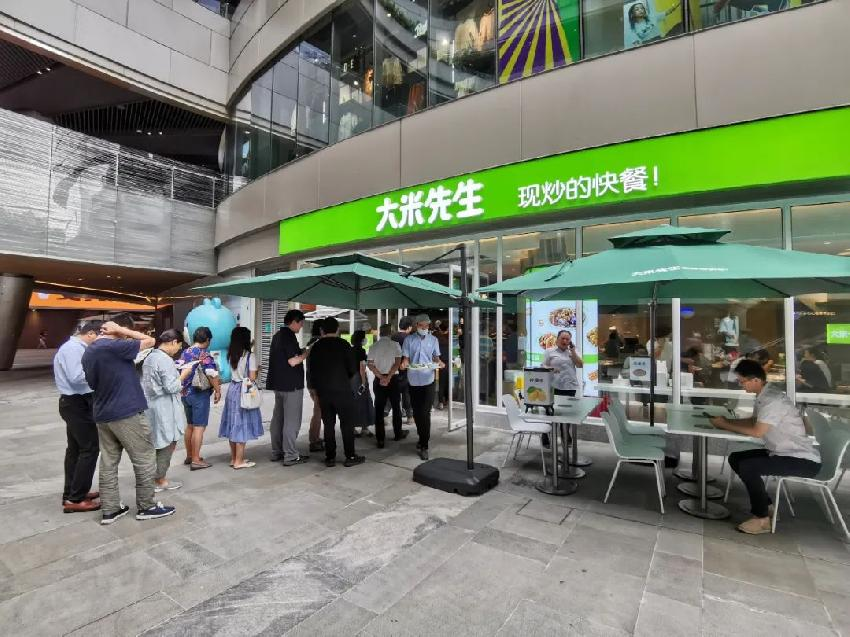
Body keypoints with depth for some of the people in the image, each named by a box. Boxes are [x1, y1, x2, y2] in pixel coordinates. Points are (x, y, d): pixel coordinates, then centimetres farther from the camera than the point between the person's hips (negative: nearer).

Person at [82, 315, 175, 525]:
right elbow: (150, 341, -14)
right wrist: (120, 330, -10)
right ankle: (146, 507, 13)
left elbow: (93, 383, 18)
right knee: (145, 460, 4)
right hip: (127, 413, -9)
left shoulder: (89, 351, 10)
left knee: (108, 462, 13)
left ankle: (110, 509, 19)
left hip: (102, 415, 9)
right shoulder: (115, 346, -19)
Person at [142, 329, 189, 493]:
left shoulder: (149, 357, 9)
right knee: (167, 443, 5)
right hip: (164, 409, -9)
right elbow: (171, 387, -22)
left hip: (151, 405, 9)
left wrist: (176, 373, 15)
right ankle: (159, 480, 15)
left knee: (158, 442, 19)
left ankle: (157, 477, 28)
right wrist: (183, 375, -8)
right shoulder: (166, 360, -20)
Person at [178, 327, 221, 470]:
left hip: (185, 393, 8)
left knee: (190, 425, 18)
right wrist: (217, 390, -9)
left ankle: (189, 456, 28)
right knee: (199, 427, -3)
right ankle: (196, 460, 0)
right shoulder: (204, 354, -14)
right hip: (200, 394, -8)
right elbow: (212, 375, -18)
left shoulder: (184, 353, 8)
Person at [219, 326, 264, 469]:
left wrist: (249, 347, 19)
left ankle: (233, 458, 24)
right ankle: (239, 461, 8)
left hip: (232, 390, 7)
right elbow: (252, 378, -16)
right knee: (242, 426, 1)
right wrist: (257, 369, 3)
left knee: (234, 425, 14)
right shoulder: (250, 356, -15)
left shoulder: (231, 355, 3)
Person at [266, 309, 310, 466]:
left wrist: (300, 351, 16)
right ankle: (290, 456, 1)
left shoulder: (277, 335, 14)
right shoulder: (289, 336, -15)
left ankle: (276, 452, 23)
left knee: (278, 418, 14)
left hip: (278, 383, 10)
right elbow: (293, 361, -20)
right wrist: (306, 353, -6)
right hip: (291, 384, -9)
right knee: (292, 421, -3)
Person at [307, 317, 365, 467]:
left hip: (323, 391, 4)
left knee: (328, 424, 10)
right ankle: (350, 456, 8)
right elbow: (353, 369, -6)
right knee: (347, 423, 4)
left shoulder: (316, 347, 6)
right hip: (342, 389, -4)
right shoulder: (343, 344, -7)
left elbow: (312, 371, 9)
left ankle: (330, 457, 13)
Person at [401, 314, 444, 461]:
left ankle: (424, 446, 2)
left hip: (428, 379, -1)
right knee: (416, 412, 12)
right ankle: (422, 439, 33)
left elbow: (435, 356, 9)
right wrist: (404, 363, -20)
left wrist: (439, 362, -13)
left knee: (425, 413, -6)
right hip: (413, 380, 1)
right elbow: (406, 357, 3)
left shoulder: (433, 339, 8)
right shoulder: (409, 339, 5)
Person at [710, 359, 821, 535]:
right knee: (735, 458, 8)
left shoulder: (773, 400, -25)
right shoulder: (763, 396, 5)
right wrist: (726, 421, 4)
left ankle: (762, 518, -8)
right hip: (782, 453, 10)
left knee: (747, 466, -26)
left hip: (804, 460, -10)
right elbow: (753, 420, 19)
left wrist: (725, 425, -15)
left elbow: (757, 431, -28)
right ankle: (765, 505, 16)